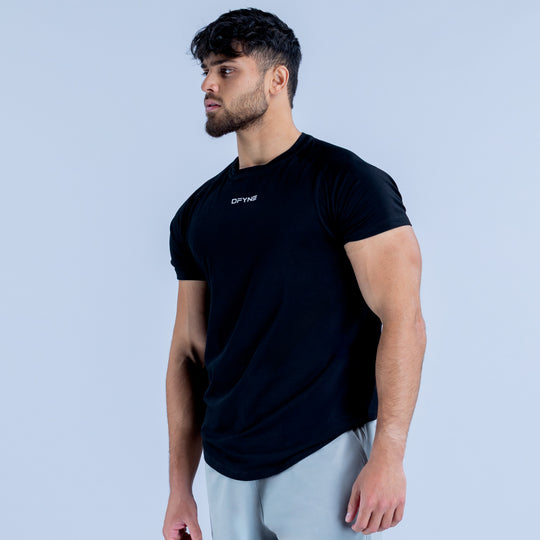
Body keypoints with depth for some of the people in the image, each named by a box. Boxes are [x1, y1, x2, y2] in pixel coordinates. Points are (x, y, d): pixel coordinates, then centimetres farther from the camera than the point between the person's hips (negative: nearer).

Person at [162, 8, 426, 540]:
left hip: (325, 456, -5)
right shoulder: (197, 214, 10)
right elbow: (187, 351, 11)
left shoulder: (346, 181, -7)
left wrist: (388, 456, -19)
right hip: (227, 469, 5)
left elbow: (403, 319, -13)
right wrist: (180, 487, 9)